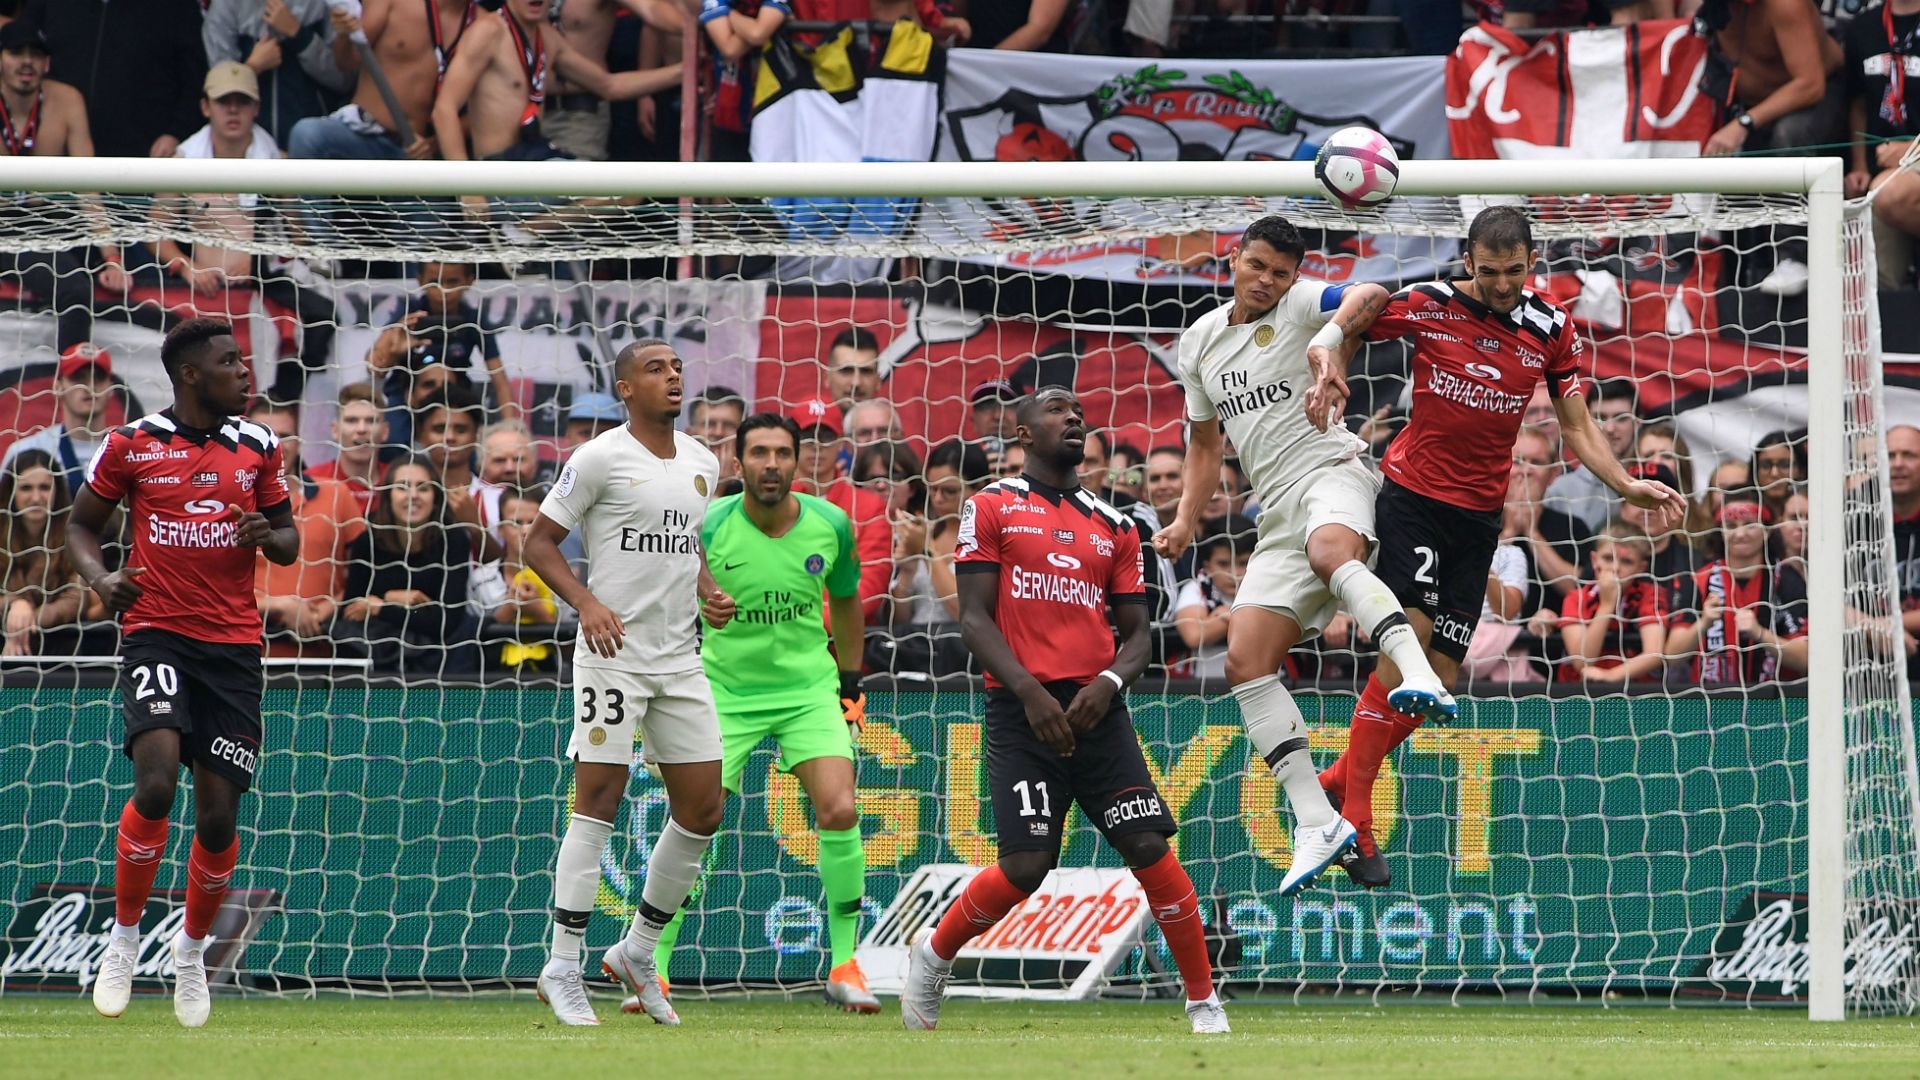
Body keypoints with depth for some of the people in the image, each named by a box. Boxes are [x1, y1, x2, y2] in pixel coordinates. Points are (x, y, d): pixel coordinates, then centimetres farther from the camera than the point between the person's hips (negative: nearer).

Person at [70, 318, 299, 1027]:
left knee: (219, 815, 1)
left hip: (234, 644, 3)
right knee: (156, 783, -23)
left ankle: (193, 949, 26)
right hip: (156, 632, -3)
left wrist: (267, 536, -7)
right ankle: (125, 934, -3)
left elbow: (288, 541, 17)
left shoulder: (259, 447, 8)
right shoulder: (132, 444, 1)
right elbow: (82, 523, 11)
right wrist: (99, 577, -9)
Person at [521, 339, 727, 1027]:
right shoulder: (599, 459, -7)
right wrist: (587, 603, -19)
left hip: (680, 657, 7)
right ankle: (562, 970, -6)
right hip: (613, 653, -7)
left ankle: (638, 952, 21)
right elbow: (540, 543, -5)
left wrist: (708, 594, 6)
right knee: (599, 797, -10)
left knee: (702, 810, 5)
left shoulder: (701, 463, 13)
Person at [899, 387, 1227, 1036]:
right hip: (1022, 710, -3)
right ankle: (932, 955, 12)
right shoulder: (992, 507, 5)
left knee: (1149, 847, -10)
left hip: (1096, 709, 3)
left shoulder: (1114, 527, 17)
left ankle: (1205, 1004, -2)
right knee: (1027, 866, -14)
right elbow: (974, 617, -2)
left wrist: (1108, 684, -7)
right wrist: (1031, 693, -14)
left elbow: (1137, 634, 15)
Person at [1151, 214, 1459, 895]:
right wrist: (1186, 520, 16)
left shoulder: (1301, 304, -1)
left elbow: (1369, 296, -23)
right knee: (1246, 661, -8)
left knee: (1328, 551, -42)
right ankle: (1316, 824, -11)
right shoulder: (1201, 342, 18)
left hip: (1332, 470, -7)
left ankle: (1420, 676, -60)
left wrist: (1329, 340, -43)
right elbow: (1205, 442, 30)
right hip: (1280, 509, 7)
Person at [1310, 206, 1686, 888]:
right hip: (1414, 494, -4)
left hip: (1480, 516, 4)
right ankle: (1354, 815, -12)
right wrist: (1328, 368, -18)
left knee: (1439, 680, 0)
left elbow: (1577, 427, 7)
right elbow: (1339, 330, 5)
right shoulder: (1425, 307, -7)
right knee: (1408, 641, -20)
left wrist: (1627, 485, -8)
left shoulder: (1552, 331, 1)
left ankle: (1336, 781, 19)